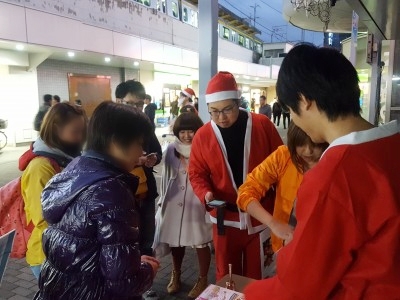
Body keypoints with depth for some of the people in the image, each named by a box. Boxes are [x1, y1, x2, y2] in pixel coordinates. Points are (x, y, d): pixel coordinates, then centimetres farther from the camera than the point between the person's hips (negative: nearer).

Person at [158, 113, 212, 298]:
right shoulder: (171, 150, 1)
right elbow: (166, 176, 9)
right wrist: (163, 199, 12)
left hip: (198, 204, -4)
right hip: (175, 203, 4)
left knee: (201, 243, 9)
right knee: (175, 241, 18)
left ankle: (202, 280, 31)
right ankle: (175, 276, 42)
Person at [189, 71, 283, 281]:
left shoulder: (262, 125, -8)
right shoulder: (202, 135, -5)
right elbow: (197, 173, 3)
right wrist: (205, 193, -17)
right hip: (226, 216, 1)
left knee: (256, 273, 16)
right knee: (227, 274, 16)